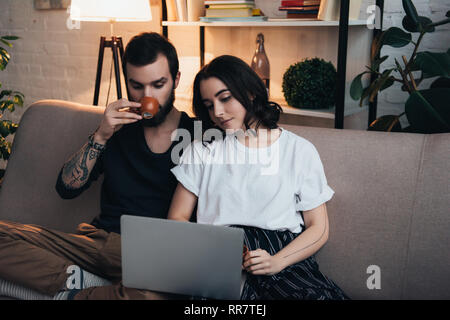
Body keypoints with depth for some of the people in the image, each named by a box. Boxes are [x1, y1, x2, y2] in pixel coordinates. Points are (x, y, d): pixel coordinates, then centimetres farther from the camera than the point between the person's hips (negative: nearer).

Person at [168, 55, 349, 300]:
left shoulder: (300, 150, 9)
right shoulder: (202, 151, 14)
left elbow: (319, 228, 7)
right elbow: (177, 218, 10)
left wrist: (277, 262, -12)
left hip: (283, 255, 1)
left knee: (320, 295, -31)